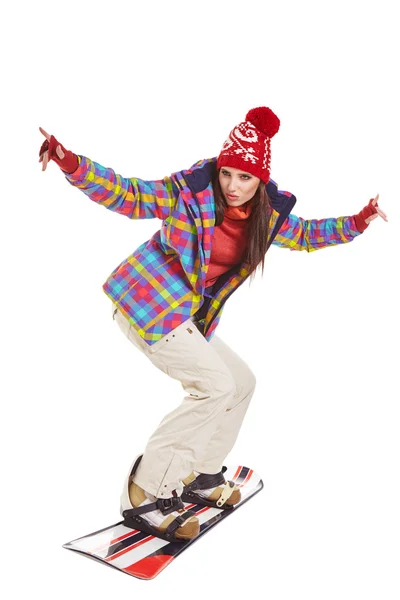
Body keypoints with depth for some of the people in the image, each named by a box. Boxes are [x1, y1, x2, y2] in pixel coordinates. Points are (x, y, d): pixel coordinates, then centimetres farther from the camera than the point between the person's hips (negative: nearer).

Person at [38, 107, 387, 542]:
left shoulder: (269, 214, 3)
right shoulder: (189, 191, -15)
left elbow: (305, 234, 20)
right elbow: (127, 196, -12)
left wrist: (355, 224, 12)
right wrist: (72, 165, -24)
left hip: (189, 314, 8)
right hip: (147, 301, -8)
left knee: (241, 383, 13)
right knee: (215, 384, -19)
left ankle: (199, 476, 27)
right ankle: (143, 496, -13)